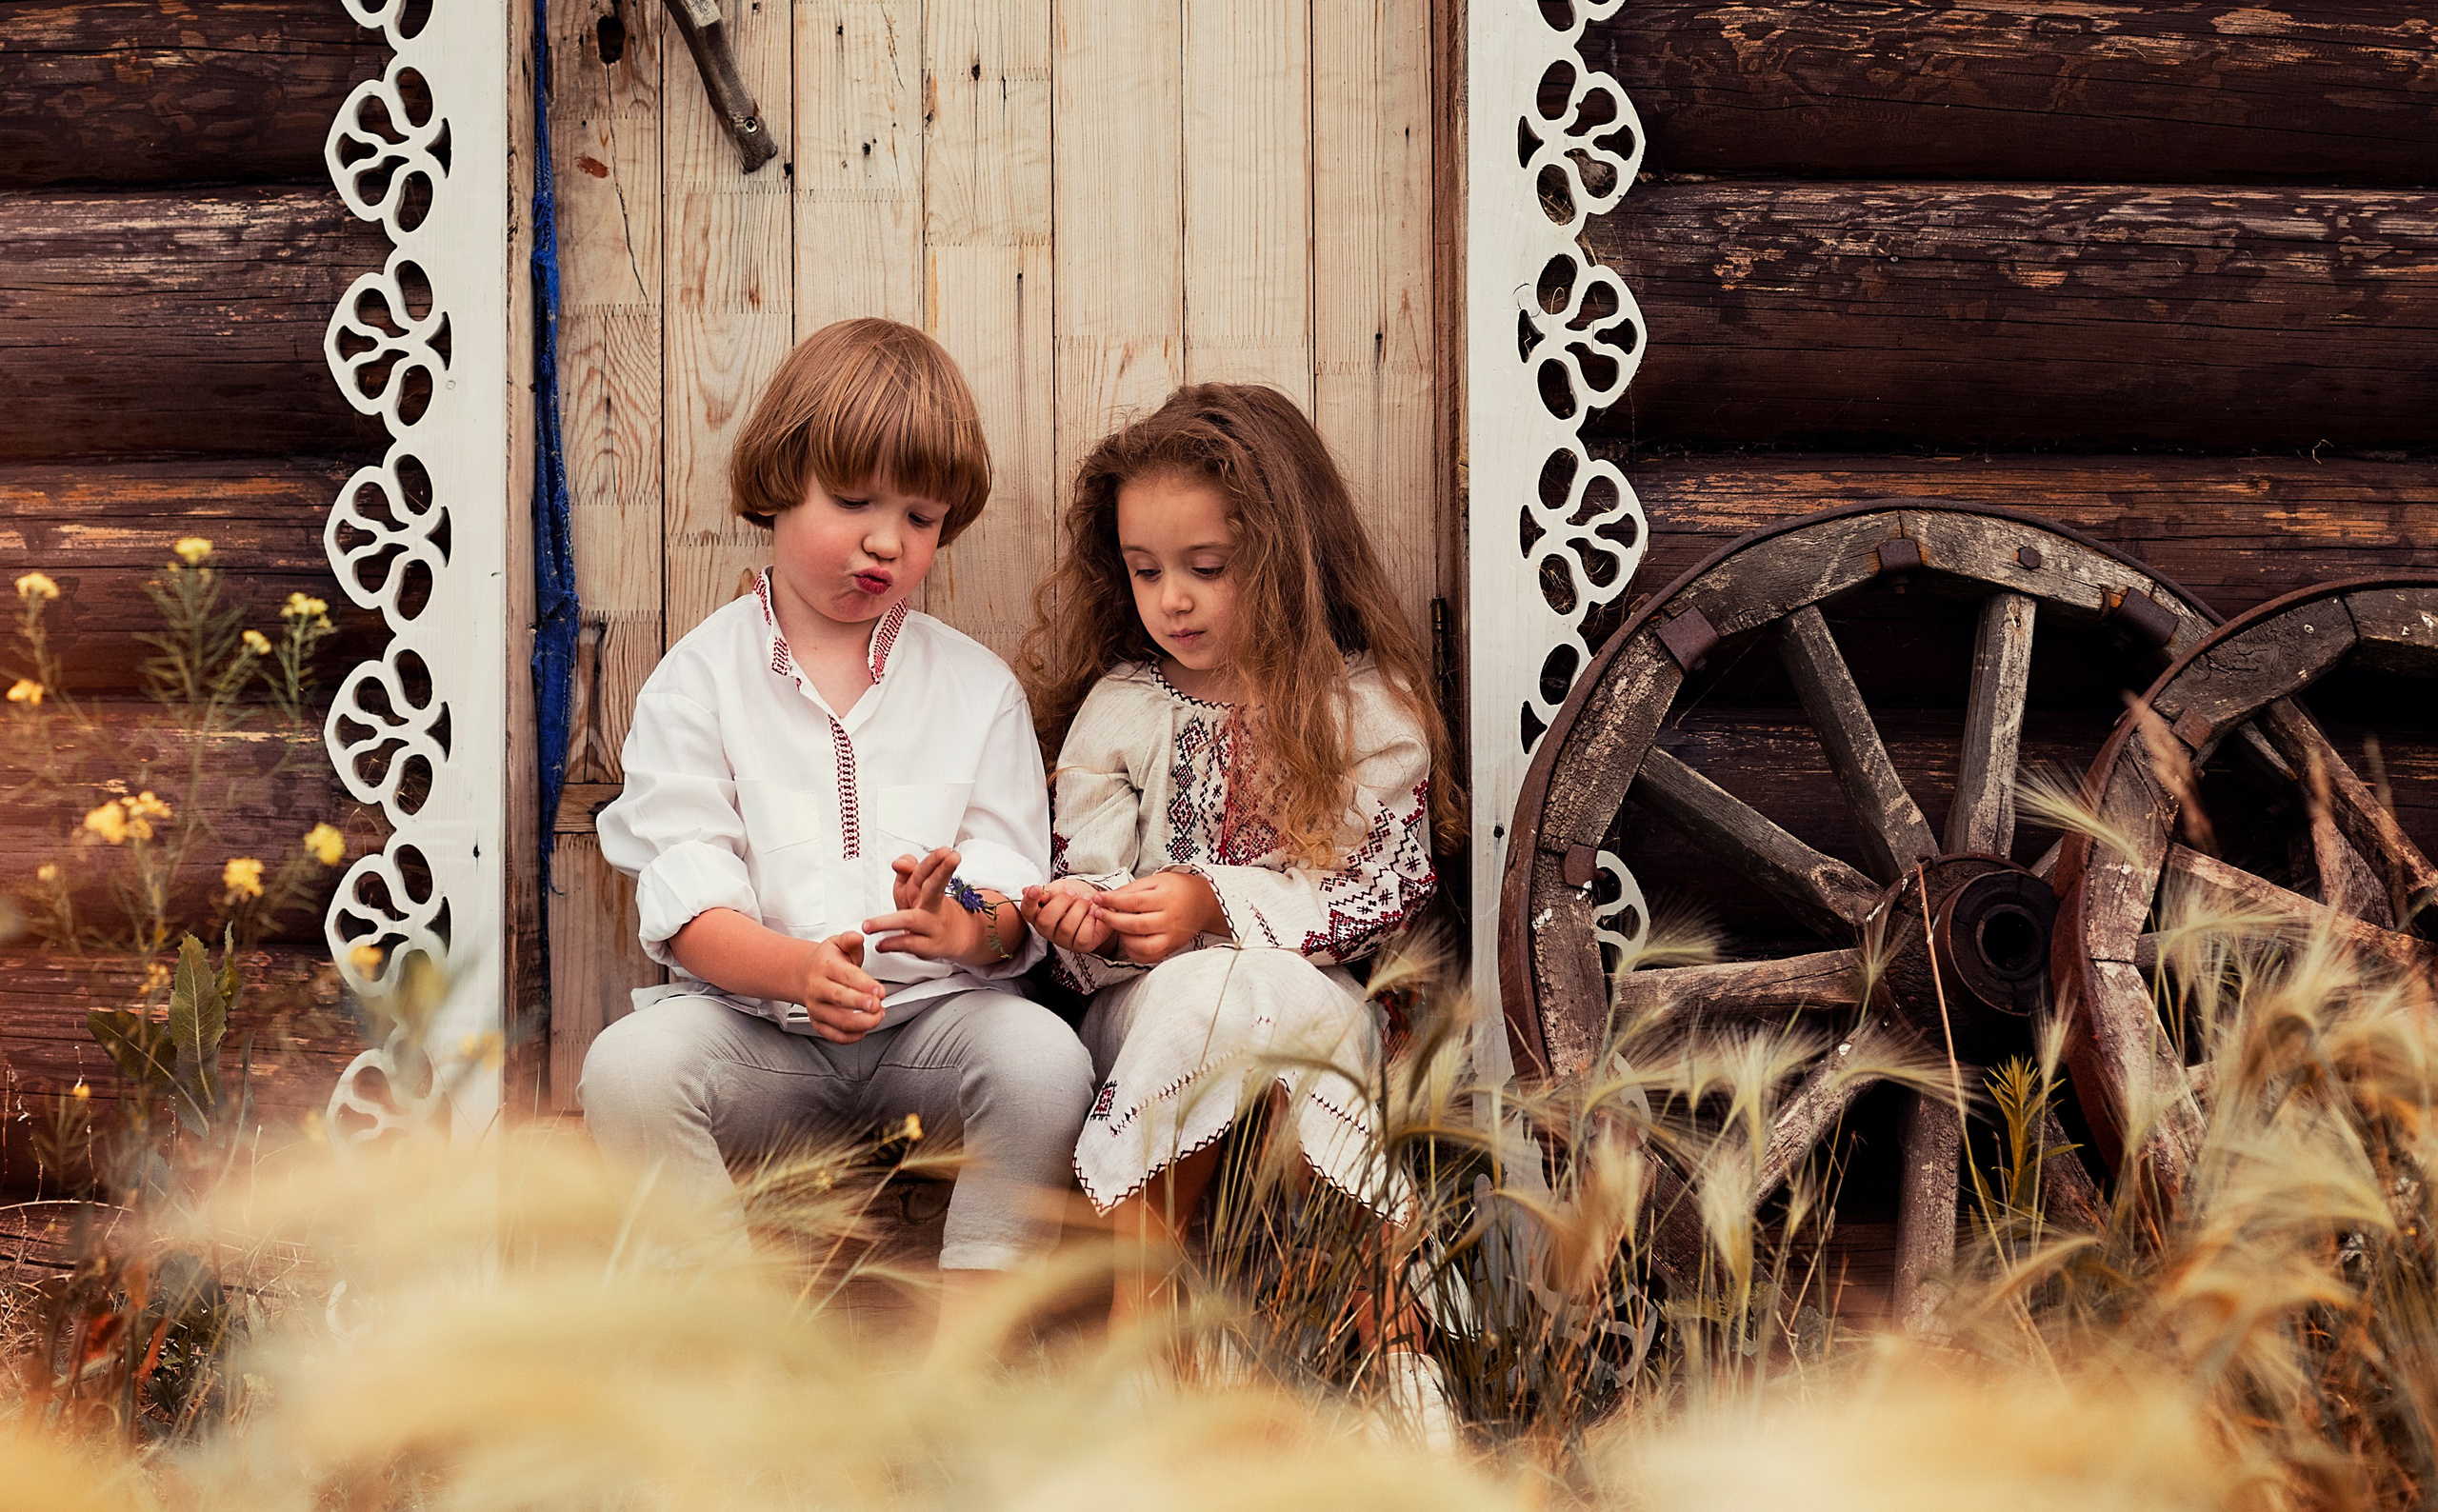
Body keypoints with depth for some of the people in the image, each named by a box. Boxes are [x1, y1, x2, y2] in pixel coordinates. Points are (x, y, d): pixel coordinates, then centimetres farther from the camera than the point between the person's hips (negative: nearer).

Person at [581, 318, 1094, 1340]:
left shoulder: (977, 688, 12)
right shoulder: (700, 680, 6)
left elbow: (1013, 903, 3)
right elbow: (686, 904, -5)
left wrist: (968, 930, -23)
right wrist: (799, 969, -27)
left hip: (929, 1020, 1)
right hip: (750, 1018, -1)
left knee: (1043, 1055, -29)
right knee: (628, 1065, -30)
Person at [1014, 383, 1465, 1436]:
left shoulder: (1367, 709, 2)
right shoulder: (1121, 710, 8)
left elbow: (1382, 895, -5)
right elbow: (1086, 881, 5)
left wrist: (1217, 904, -17)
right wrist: (1080, 918, -20)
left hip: (1318, 991, -1)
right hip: (1146, 1008, 1)